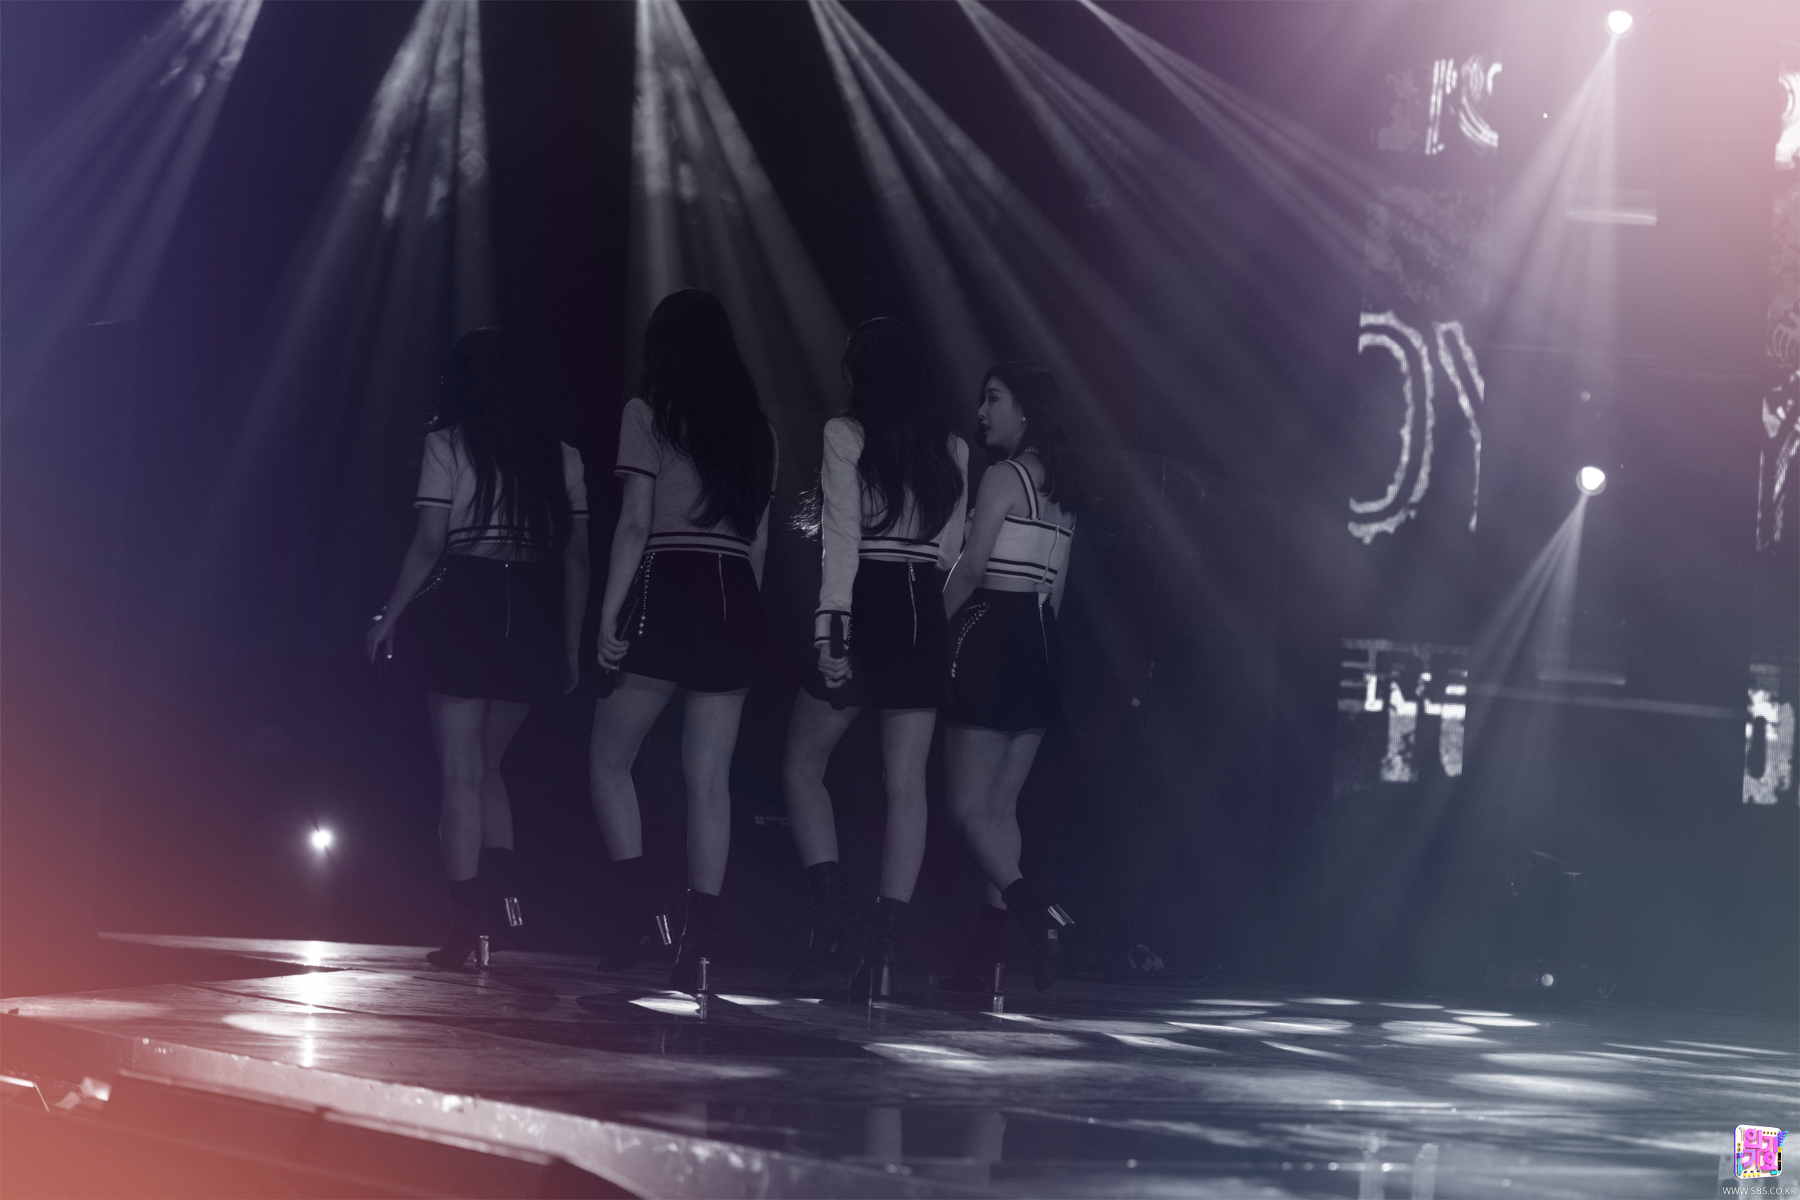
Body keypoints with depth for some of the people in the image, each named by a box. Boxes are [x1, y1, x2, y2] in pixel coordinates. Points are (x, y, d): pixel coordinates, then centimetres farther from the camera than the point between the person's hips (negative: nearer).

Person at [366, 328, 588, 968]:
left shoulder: (448, 444, -1)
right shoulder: (560, 456, 10)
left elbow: (428, 544, -6)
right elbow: (576, 559, 9)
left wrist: (388, 617, 2)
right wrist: (569, 646, 14)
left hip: (464, 608, -4)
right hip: (534, 618, 4)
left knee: (462, 772, 0)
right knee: (484, 765, 18)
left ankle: (466, 921, -4)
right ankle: (502, 889, 0)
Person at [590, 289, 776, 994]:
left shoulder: (648, 414, -1)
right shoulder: (756, 429, 14)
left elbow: (634, 525, -8)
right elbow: (758, 538, 13)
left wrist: (608, 616, -7)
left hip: (666, 593, -5)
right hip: (734, 602, 5)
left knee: (610, 758, 8)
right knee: (710, 781, 3)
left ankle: (644, 910, -7)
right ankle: (697, 948, -1)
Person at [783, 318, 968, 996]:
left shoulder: (846, 434, -5)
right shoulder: (951, 449, 10)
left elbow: (841, 536, -11)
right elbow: (951, 550, 11)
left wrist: (828, 627, -14)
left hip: (867, 607, -5)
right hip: (925, 616, 5)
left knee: (803, 764, 8)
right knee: (906, 786, 2)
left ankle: (832, 909, -9)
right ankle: (885, 945, -1)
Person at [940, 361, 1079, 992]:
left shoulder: (1002, 478, -9)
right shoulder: (1060, 491, 15)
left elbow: (970, 570, -13)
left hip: (990, 639, -8)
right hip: (1041, 647, 8)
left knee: (970, 807, -7)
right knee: (1001, 808, 7)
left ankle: (1035, 911, -25)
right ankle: (989, 951, 4)